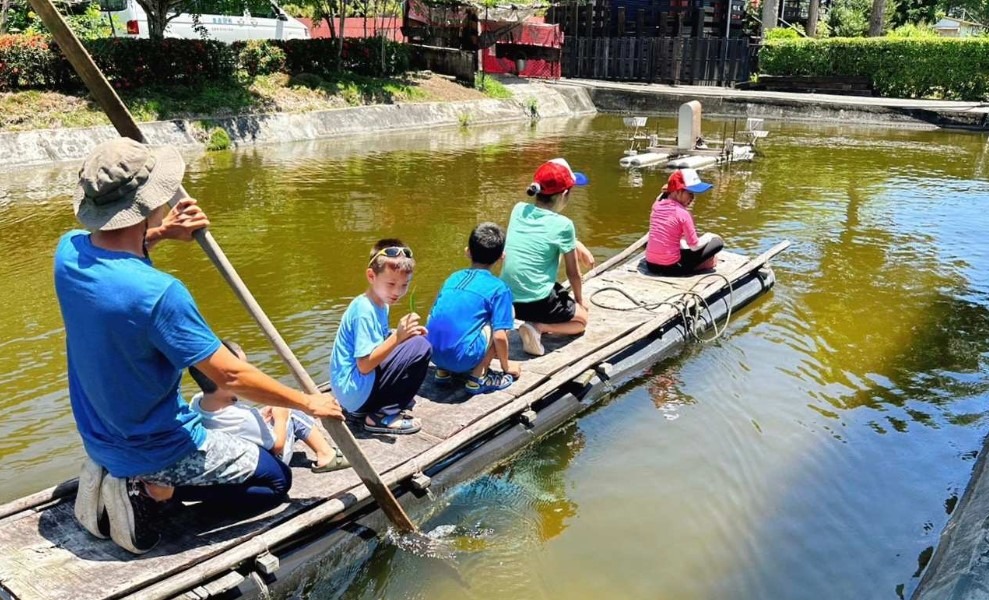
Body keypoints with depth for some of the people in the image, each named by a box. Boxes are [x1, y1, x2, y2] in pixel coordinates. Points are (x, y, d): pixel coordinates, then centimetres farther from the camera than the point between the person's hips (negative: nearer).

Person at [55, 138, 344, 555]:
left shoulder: (68, 251, -11)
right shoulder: (158, 293, -33)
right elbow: (231, 376, -26)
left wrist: (160, 233, -2)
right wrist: (309, 403, -13)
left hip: (98, 437, 8)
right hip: (157, 448, -8)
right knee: (276, 482, 8)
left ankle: (113, 475, 15)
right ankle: (154, 490, -3)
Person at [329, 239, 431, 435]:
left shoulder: (380, 304, 9)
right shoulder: (364, 311, -19)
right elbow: (364, 365, -22)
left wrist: (405, 334, 0)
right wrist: (398, 336, -27)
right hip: (357, 391, -10)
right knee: (420, 348, -15)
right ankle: (383, 415, -7)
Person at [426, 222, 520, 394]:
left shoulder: (453, 277, 17)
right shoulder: (499, 288, 1)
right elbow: (499, 336, -6)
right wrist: (506, 365, 14)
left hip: (433, 353, 6)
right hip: (461, 357, -6)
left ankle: (443, 370, 16)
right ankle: (478, 378, 6)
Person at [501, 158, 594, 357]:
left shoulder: (518, 210, 0)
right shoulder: (563, 225, -14)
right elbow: (573, 273, -1)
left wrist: (576, 245, 12)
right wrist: (580, 300, 16)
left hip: (506, 300, 6)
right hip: (536, 303, -6)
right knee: (581, 320, 23)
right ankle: (538, 327, -4)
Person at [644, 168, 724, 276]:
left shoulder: (657, 205, 4)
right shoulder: (683, 214, -12)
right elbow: (695, 246, -7)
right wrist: (708, 236, 14)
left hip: (650, 264, 5)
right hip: (670, 267, -5)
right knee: (717, 242, 4)